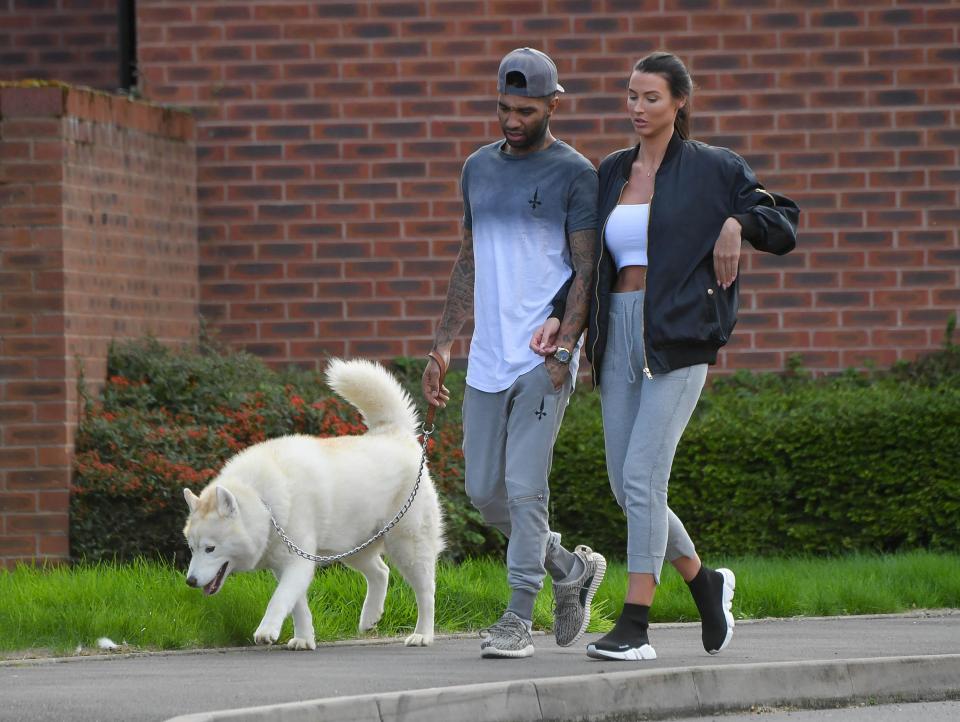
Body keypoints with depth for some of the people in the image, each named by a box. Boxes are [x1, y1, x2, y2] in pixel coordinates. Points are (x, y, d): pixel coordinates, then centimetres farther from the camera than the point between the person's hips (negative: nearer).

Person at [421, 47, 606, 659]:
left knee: (525, 488, -10)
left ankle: (519, 618, -2)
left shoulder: (575, 175, -3)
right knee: (485, 491, 7)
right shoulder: (479, 168, 15)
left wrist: (564, 344, -19)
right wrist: (443, 346, 16)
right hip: (489, 356, 6)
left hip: (544, 357, -6)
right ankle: (573, 569, 27)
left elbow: (587, 269, -7)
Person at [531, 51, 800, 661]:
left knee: (642, 474, -15)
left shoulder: (711, 169, 0)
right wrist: (561, 318, 2)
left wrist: (736, 224, -13)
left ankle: (635, 627, -11)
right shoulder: (612, 172, 14)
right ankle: (705, 583, 29)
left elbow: (785, 222, 5)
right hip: (619, 336, 6)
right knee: (627, 487, 5)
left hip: (679, 337, -6)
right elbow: (593, 261, 17)